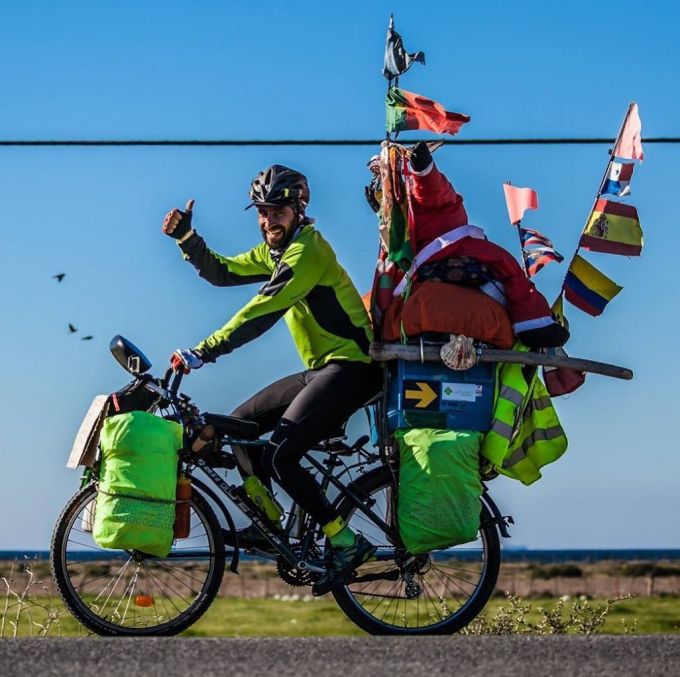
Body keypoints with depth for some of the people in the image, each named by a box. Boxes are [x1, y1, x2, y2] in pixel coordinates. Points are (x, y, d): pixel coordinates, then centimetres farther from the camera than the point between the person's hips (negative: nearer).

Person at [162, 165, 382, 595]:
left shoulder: (308, 248, -16)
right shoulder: (274, 251, 15)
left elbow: (262, 313, -24)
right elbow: (222, 272, 15)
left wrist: (203, 353, -25)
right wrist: (185, 237, 0)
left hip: (352, 368, -10)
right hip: (320, 369, 10)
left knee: (281, 454, -21)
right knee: (241, 423, 12)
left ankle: (347, 543, -14)